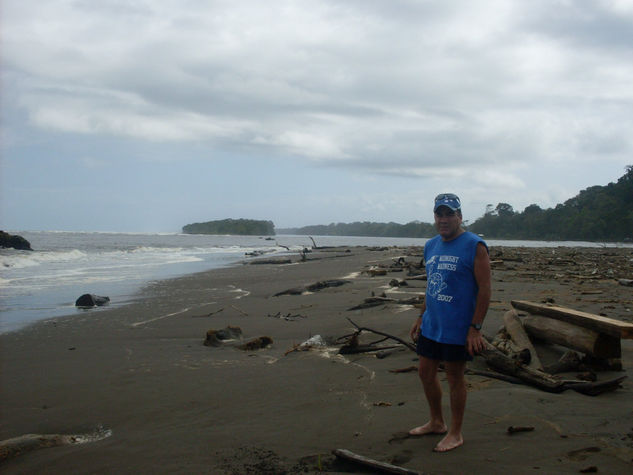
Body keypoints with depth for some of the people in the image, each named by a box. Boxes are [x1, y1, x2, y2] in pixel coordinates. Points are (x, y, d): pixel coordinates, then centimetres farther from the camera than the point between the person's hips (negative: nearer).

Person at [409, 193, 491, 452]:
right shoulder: (431, 246, 10)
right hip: (431, 325, 7)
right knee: (426, 372, 14)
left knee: (454, 377, 4)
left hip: (457, 328, -7)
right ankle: (436, 422, 33)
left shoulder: (474, 246, -13)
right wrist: (421, 317, 17)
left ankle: (455, 433, 19)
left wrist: (475, 328, -18)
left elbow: (484, 289, -14)